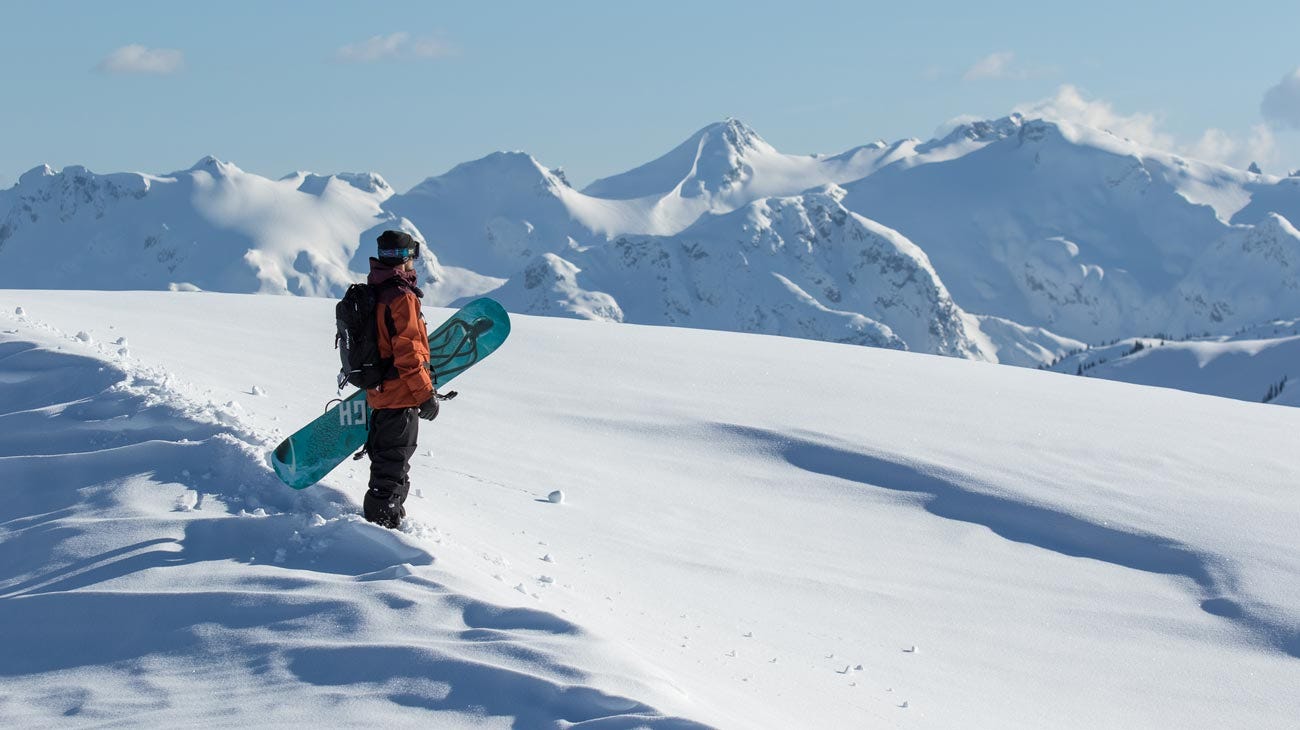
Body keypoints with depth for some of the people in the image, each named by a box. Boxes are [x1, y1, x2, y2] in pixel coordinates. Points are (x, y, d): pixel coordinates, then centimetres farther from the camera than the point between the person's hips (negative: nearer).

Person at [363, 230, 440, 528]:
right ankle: (383, 521, 3)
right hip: (401, 395, -9)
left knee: (385, 457, 23)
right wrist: (426, 394, -16)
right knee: (394, 462, -2)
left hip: (379, 392, 9)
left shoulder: (371, 293, 8)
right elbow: (407, 353, -23)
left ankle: (378, 515, 36)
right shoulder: (402, 298, -20)